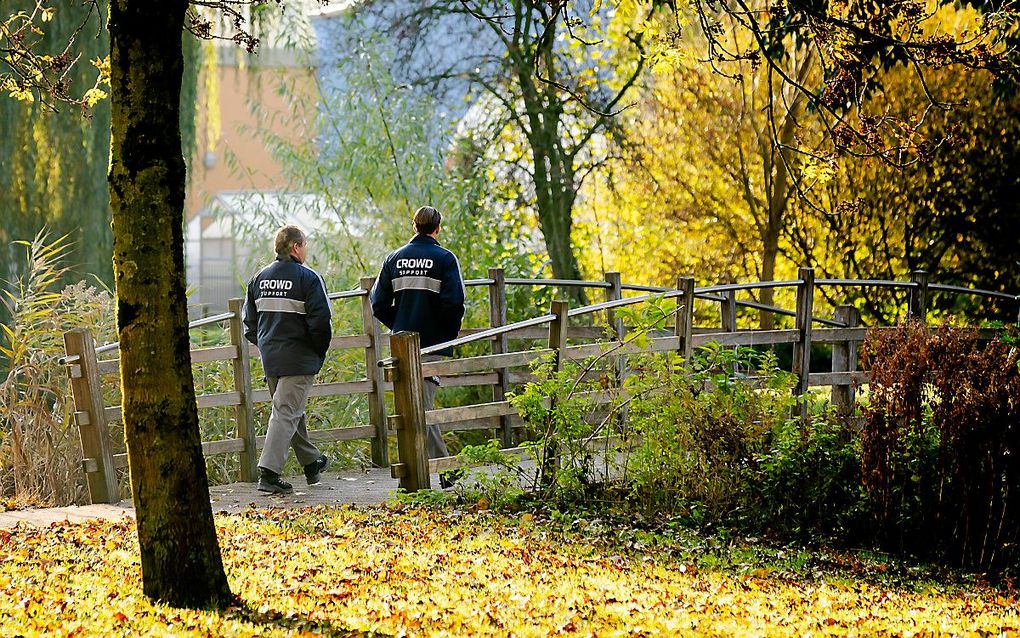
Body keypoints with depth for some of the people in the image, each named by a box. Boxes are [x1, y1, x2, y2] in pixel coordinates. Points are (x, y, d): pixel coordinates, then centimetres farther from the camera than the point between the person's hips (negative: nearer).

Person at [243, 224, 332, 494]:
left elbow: (250, 321, 14)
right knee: (286, 413, -7)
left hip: (270, 358, 7)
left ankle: (311, 462, 35)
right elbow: (321, 320, -14)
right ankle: (269, 472, -15)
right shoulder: (307, 278, -10)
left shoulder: (259, 278, 10)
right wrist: (320, 351, -1)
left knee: (292, 410, 20)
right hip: (298, 358, -7)